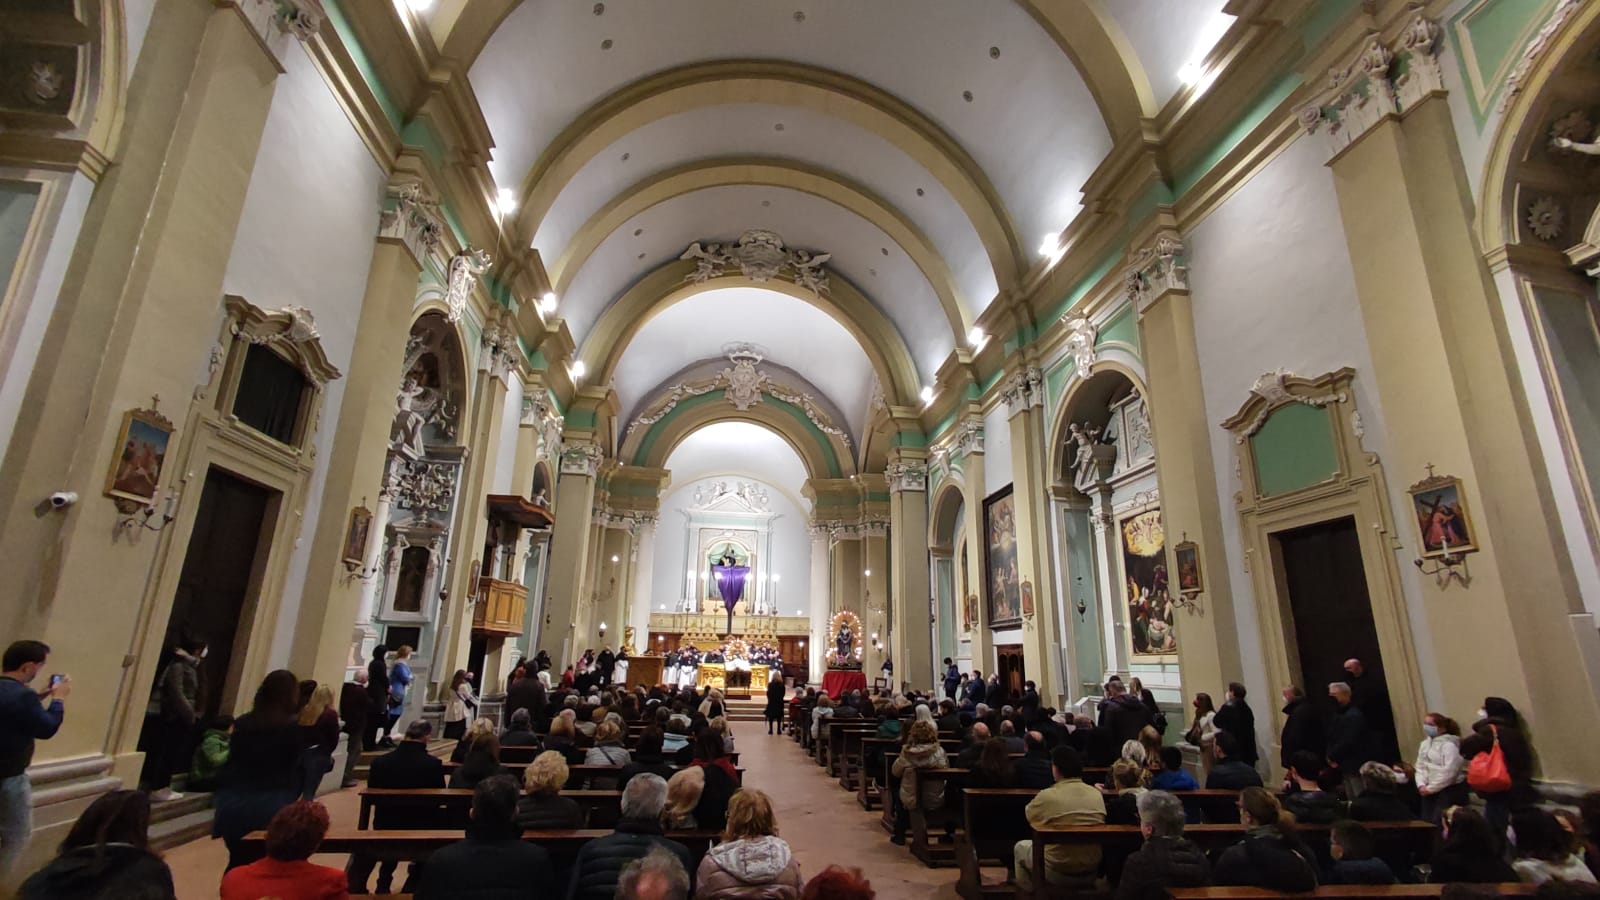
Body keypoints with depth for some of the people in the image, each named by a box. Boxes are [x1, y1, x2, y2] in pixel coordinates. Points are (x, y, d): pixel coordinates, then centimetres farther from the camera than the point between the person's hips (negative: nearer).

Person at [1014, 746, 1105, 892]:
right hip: (1091, 875, 4)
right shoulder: (1097, 794, -8)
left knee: (1021, 847, 22)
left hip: (1057, 875, -4)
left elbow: (1028, 815, 0)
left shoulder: (1047, 796, -20)